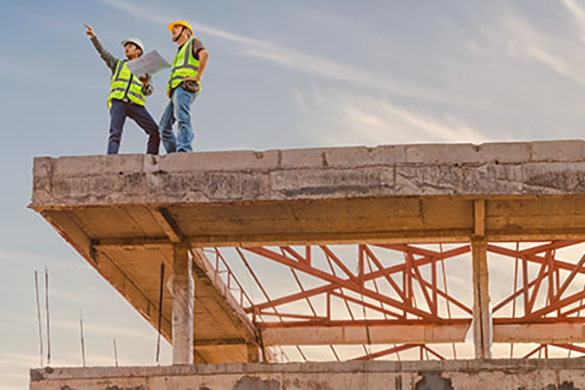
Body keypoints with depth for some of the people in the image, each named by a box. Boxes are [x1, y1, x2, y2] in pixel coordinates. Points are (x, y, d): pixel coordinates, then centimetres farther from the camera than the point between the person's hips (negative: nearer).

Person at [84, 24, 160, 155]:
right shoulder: (118, 64, 23)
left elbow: (149, 92, 11)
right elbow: (103, 52, 11)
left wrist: (146, 84, -13)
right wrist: (94, 37, -2)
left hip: (136, 105, 1)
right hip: (118, 102, -1)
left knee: (155, 132, -10)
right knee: (115, 133, -19)